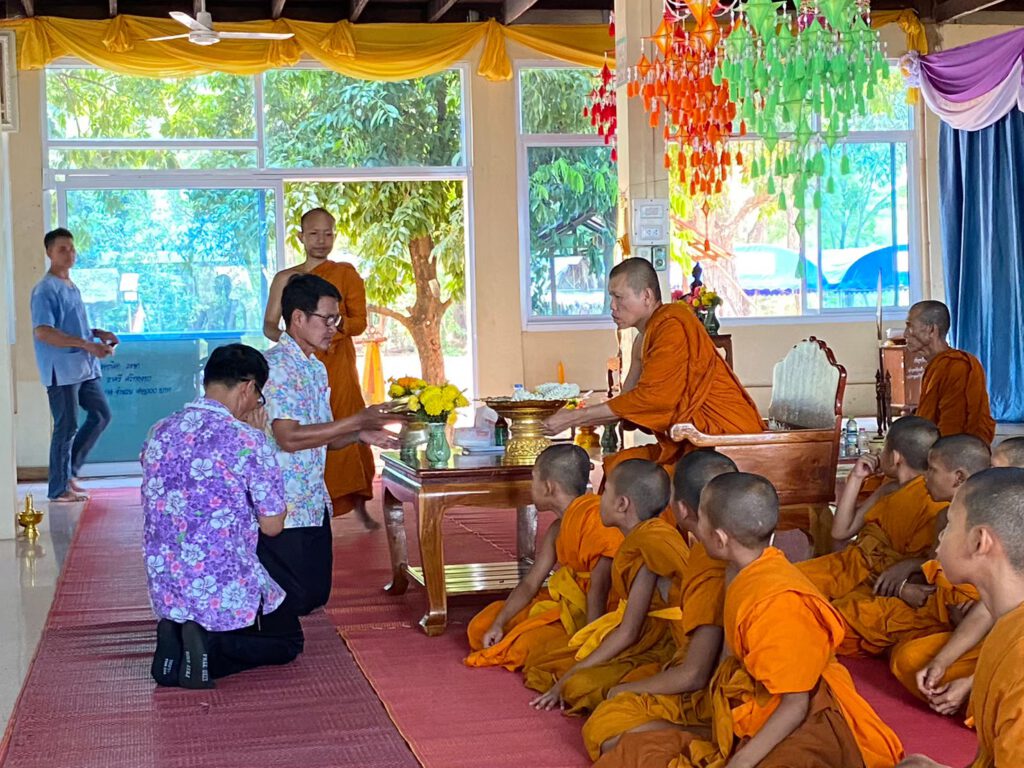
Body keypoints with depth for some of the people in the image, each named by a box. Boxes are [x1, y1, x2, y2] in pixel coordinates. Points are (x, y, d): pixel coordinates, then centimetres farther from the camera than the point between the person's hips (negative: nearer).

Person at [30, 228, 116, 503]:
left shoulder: (71, 287, 15)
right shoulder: (45, 290, -14)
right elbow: (42, 331, -24)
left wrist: (98, 333, 8)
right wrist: (87, 344, -29)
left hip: (84, 367, 9)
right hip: (62, 370, -9)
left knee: (101, 414, 13)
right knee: (67, 427, -3)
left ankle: (70, 471, 23)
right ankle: (59, 489, 7)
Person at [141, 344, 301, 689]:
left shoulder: (159, 434, 1)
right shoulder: (247, 441, -18)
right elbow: (272, 526, -9)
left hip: (165, 592, 6)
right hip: (226, 593, -6)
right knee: (288, 640, 21)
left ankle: (176, 642, 1)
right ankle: (212, 650, -7)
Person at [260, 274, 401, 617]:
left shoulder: (316, 369, 14)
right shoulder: (276, 366, -16)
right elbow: (288, 438, -25)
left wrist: (359, 434, -2)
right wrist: (356, 421, -22)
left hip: (314, 505, 9)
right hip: (284, 509, -9)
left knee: (316, 595, 13)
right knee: (293, 602, -2)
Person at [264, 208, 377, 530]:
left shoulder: (346, 273, 7)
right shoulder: (285, 279, 11)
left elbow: (360, 321, 3)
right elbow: (268, 325, 10)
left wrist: (337, 324, -18)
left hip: (339, 364, -1)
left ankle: (359, 504, 6)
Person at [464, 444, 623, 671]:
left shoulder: (594, 517, -22)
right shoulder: (557, 530, 8)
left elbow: (599, 589, -26)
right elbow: (530, 584, 7)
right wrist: (499, 624, -5)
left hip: (591, 614, -9)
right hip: (564, 601, 9)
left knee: (530, 644, -30)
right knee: (480, 627, 7)